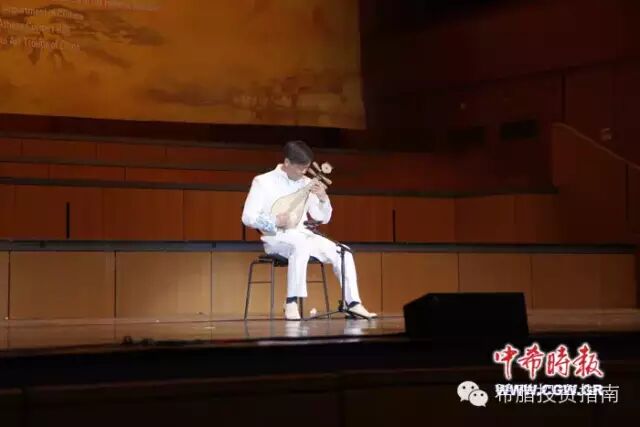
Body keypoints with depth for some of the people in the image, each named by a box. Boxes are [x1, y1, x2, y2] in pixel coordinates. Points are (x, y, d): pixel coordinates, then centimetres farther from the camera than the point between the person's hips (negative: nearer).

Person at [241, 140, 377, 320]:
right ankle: (291, 303, -34)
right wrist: (276, 221, -21)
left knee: (342, 252, -15)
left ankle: (353, 303, -11)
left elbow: (323, 218, 11)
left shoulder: (307, 184, 8)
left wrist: (323, 198, -8)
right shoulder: (263, 181, -6)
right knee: (301, 247, -39)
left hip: (302, 235, 6)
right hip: (277, 238, -6)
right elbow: (248, 218, -10)